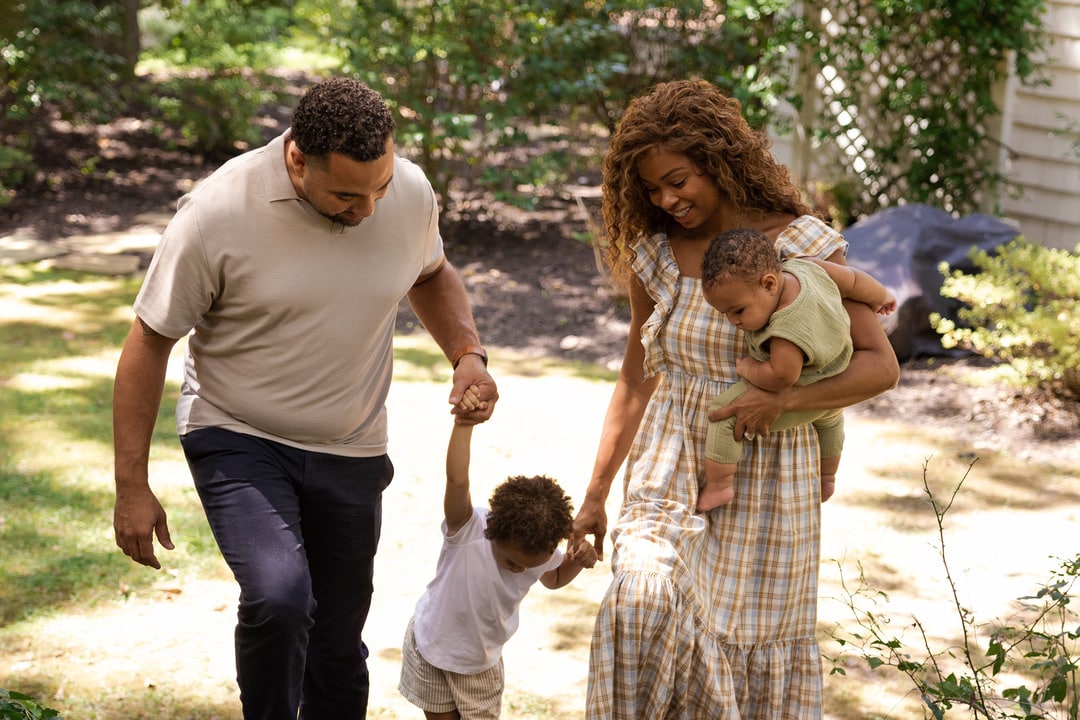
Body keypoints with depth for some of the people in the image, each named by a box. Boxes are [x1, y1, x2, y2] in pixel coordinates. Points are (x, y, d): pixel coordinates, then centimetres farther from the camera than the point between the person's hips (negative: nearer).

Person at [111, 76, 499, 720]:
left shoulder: (411, 192, -9)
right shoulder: (218, 212, -23)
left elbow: (430, 275, 14)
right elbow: (150, 342, -13)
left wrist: (469, 354, -5)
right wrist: (133, 487, -12)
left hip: (351, 452, 4)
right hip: (238, 440, -4)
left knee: (338, 648, 12)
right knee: (279, 595, -28)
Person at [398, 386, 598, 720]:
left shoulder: (542, 550, -17)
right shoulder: (468, 529, -32)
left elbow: (553, 579, 7)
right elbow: (456, 481, -50)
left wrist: (577, 561, -15)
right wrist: (464, 423, -60)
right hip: (433, 646, -3)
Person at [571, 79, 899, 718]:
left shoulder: (802, 245, -10)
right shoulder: (654, 254, 2)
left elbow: (880, 364, -11)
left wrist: (781, 399, -26)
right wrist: (596, 495, 12)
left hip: (763, 476, -2)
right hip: (671, 467, 2)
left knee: (752, 646, 3)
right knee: (643, 606, -19)